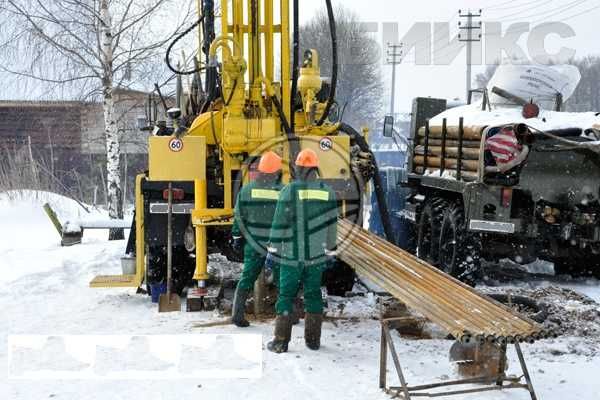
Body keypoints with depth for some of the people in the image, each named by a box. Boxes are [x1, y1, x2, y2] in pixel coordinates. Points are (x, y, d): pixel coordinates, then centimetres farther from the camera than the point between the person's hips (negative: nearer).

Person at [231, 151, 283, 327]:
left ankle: (237, 313, 0)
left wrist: (237, 238, 14)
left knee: (247, 278, 8)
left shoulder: (247, 190, -3)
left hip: (253, 244, 2)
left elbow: (239, 217, 3)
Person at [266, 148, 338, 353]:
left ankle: (281, 341, 3)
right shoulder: (327, 191, 4)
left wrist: (272, 251, -4)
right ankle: (313, 340, 16)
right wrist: (331, 252, 17)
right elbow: (332, 224, 9)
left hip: (291, 255, -3)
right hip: (316, 255, 3)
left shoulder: (290, 190, -9)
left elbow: (280, 223, -10)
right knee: (313, 294, 12)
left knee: (286, 295, 4)